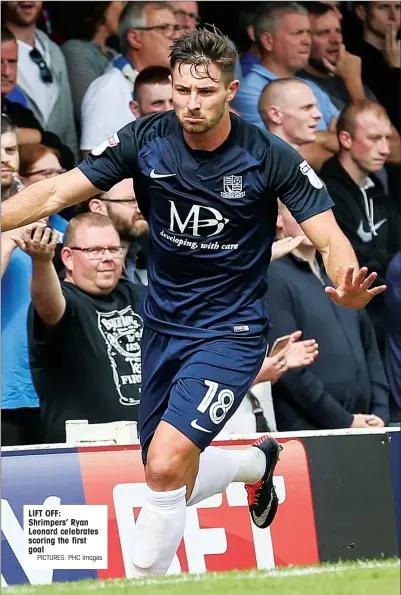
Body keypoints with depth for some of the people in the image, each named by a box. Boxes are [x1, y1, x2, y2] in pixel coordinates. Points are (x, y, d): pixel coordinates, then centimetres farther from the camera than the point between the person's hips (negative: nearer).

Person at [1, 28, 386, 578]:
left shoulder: (269, 157, -16)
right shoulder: (145, 141, -9)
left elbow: (330, 239, -15)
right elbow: (58, 192, -7)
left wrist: (348, 286, -37)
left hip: (231, 332, -5)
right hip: (162, 328, 5)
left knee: (166, 468, -24)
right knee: (174, 482, 14)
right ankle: (257, 462, 46)